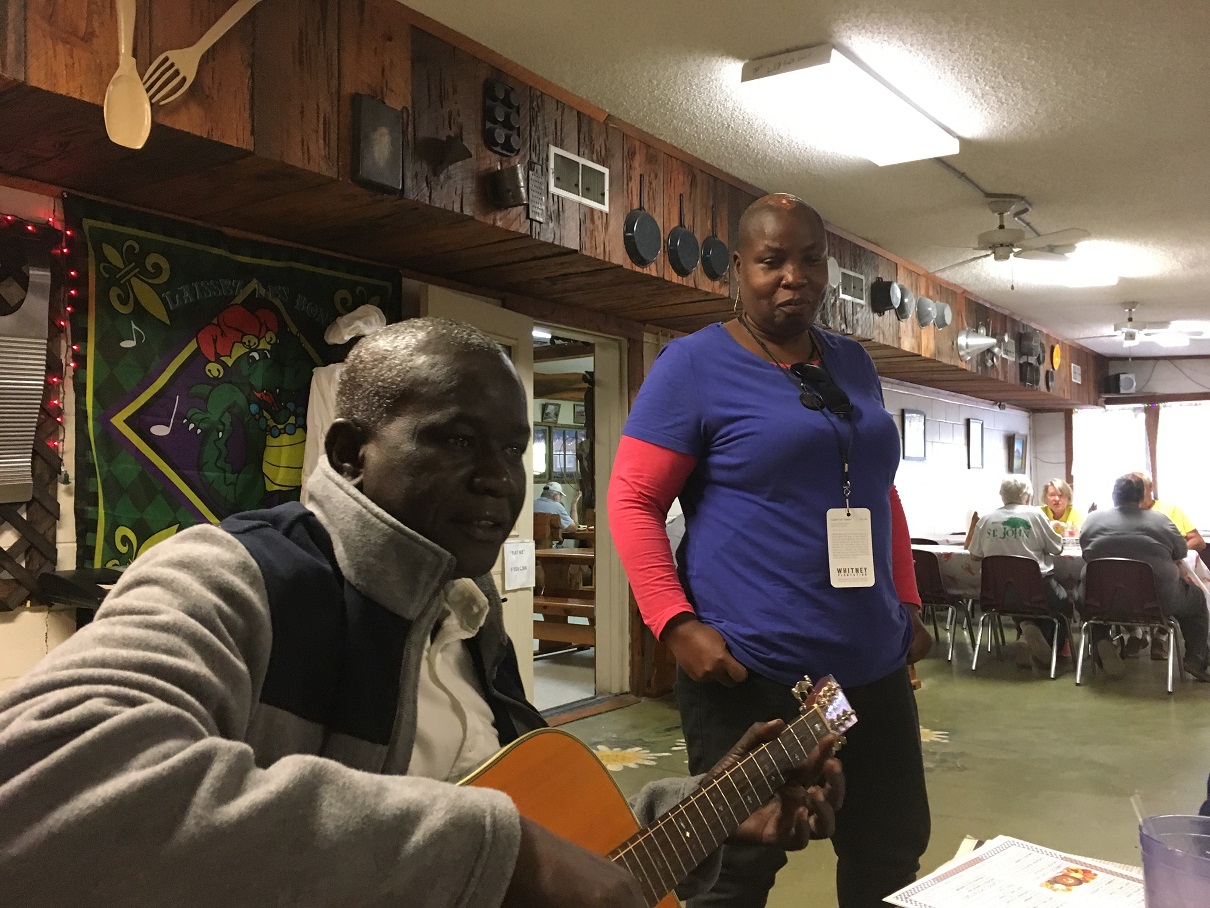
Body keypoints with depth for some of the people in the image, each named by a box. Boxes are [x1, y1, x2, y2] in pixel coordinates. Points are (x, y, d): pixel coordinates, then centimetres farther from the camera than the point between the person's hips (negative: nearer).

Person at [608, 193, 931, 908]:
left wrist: (908, 605, 16)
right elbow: (632, 501, -10)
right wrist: (676, 624, -19)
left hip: (873, 667, 7)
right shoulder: (694, 364, -7)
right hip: (750, 673, -6)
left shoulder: (854, 364, 12)